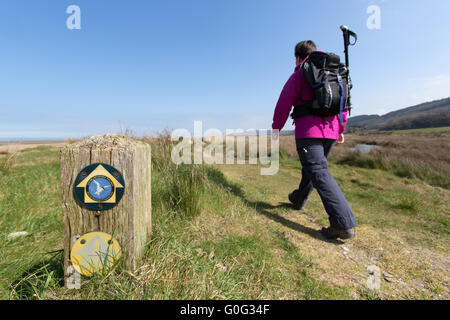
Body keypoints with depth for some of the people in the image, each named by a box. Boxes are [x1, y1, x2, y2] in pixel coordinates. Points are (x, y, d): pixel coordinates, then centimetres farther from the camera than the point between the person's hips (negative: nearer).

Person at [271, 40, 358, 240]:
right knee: (311, 167, 21)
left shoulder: (299, 75, 0)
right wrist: (341, 129, 25)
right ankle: (298, 199, 40)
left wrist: (276, 128, 9)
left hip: (308, 132, -8)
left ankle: (343, 223, -19)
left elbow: (283, 105, -3)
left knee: (319, 173, -13)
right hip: (330, 130, 8)